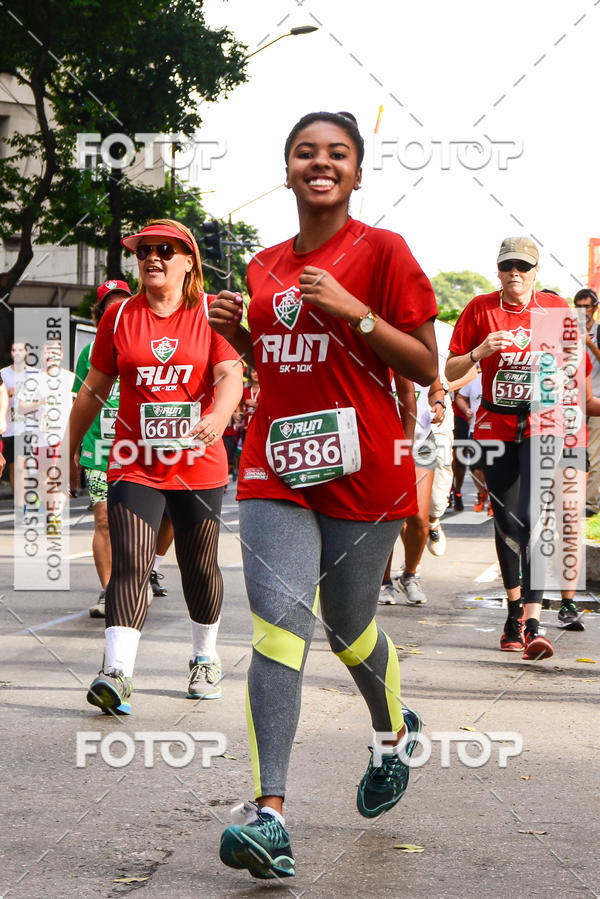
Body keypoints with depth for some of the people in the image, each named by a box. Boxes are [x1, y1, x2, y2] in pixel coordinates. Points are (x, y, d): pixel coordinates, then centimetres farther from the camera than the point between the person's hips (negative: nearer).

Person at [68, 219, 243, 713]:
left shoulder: (211, 313, 1)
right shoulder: (120, 315, 5)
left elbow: (230, 375, -10)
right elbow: (95, 388, 13)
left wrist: (217, 418, -31)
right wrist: (70, 449, 16)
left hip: (199, 465, 0)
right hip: (135, 464, 0)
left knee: (200, 567, 12)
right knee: (130, 565, -13)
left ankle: (206, 658, 32)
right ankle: (117, 672, -19)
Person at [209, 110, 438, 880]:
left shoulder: (381, 251, -4)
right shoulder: (265, 266, 11)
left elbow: (425, 368, -7)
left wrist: (353, 311, -19)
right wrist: (236, 333, 3)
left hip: (362, 470, -3)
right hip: (274, 468, 3)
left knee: (347, 629, 12)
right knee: (278, 623, -13)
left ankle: (393, 733, 45)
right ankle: (270, 815, -18)